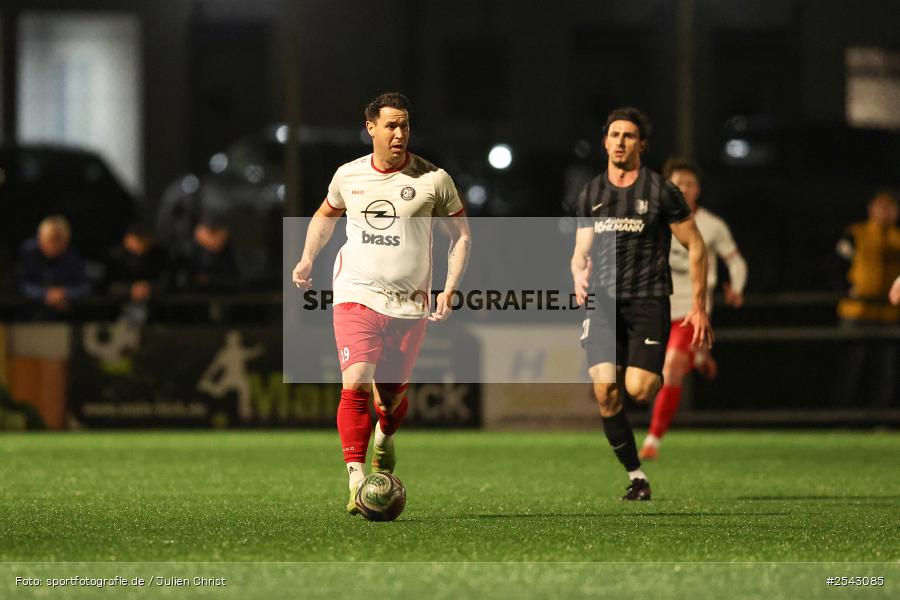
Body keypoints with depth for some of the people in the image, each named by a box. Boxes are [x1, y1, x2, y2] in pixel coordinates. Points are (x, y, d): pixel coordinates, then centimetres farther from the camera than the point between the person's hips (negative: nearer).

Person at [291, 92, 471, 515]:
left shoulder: (433, 180, -3)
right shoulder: (348, 176, 4)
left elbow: (461, 234, 5)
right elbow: (326, 215, 25)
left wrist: (450, 288, -7)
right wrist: (308, 257, 12)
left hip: (409, 304, 0)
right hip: (355, 296, 0)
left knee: (392, 392, 8)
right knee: (356, 382, -19)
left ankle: (385, 437, 45)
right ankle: (356, 480, -17)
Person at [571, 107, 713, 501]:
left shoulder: (661, 191, 0)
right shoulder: (590, 195, 12)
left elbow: (695, 247, 4)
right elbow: (581, 251, 16)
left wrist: (699, 307, 1)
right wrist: (578, 277, -8)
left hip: (648, 301, -3)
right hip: (603, 302, 3)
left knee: (638, 389, -18)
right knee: (605, 392, -12)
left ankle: (660, 377, 22)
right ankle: (636, 478, 0)